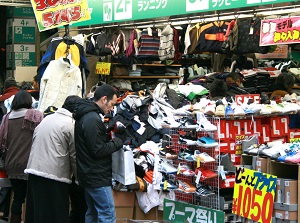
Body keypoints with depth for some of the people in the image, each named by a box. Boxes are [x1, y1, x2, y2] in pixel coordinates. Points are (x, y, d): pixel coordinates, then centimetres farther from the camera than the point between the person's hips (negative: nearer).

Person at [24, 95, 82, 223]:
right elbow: (75, 156, -5)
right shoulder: (71, 124, -7)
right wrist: (80, 178, 8)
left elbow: (35, 140, 19)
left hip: (34, 170, 7)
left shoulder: (47, 118, 14)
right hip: (55, 174, -7)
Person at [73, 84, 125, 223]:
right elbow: (98, 150, -21)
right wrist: (117, 142, -8)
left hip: (89, 175, 11)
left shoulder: (86, 116, 13)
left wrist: (112, 137, 8)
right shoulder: (93, 120, -20)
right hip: (97, 178, -11)